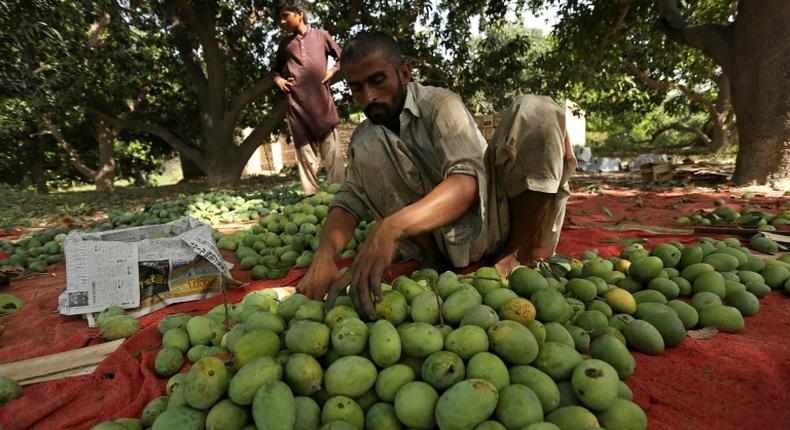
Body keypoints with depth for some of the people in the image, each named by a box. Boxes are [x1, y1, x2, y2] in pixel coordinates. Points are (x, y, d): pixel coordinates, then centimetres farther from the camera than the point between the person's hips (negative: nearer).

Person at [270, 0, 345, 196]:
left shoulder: (321, 35, 11)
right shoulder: (285, 44, 18)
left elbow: (343, 57, 17)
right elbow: (275, 69, 29)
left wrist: (333, 70, 0)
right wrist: (278, 80, 8)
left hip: (321, 101, -2)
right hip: (296, 104, 3)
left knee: (331, 149, -4)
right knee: (305, 150, 1)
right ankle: (311, 195, 3)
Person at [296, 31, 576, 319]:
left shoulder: (439, 103, -12)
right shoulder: (363, 136, 4)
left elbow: (468, 180, -29)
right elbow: (349, 200, -8)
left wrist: (392, 226, -47)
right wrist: (324, 257, -30)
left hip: (496, 218, -2)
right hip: (450, 238, 3)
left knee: (536, 111, -23)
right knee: (367, 146, -16)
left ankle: (524, 251, -15)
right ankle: (432, 260, -13)